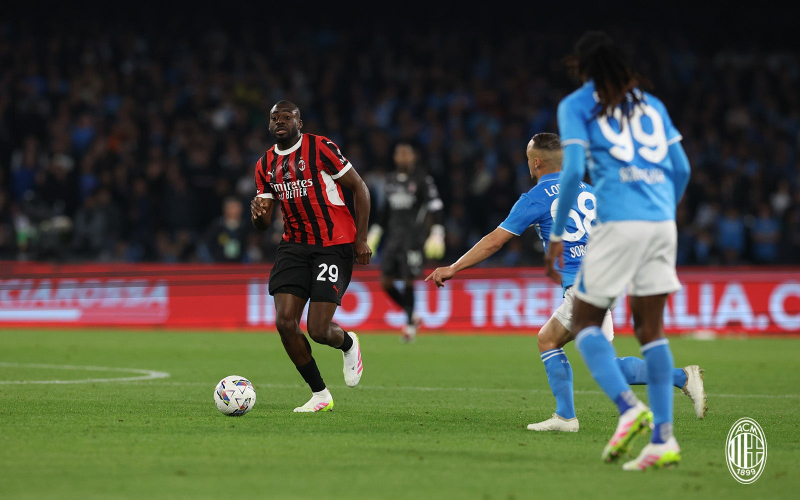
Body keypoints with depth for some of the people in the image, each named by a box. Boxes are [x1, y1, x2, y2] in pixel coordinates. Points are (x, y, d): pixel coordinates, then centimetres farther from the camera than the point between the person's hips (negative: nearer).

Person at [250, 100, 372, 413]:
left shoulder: (319, 147, -8)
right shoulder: (265, 165, 10)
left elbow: (359, 188, -4)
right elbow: (263, 223, 12)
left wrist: (361, 238, -9)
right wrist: (258, 213, -13)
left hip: (334, 245, -6)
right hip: (294, 246, 6)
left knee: (318, 331, -13)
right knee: (285, 322, -10)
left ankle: (348, 344, 26)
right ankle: (320, 395, 6)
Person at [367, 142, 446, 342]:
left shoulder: (422, 180, -4)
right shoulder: (391, 181, 15)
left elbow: (436, 207, -8)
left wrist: (437, 234, -19)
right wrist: (374, 233, 26)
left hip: (413, 237, -6)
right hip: (394, 237, 6)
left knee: (408, 281, -11)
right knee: (386, 281, -1)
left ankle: (410, 324, 2)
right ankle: (411, 315, 16)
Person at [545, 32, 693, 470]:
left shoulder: (576, 105, 5)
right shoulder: (650, 103, 19)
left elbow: (572, 170, -5)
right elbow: (681, 169, 16)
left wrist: (556, 236, 1)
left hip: (618, 222, -5)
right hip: (662, 221, 5)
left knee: (584, 320, 7)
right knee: (650, 329, 7)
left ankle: (628, 406, -15)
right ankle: (663, 439, -2)